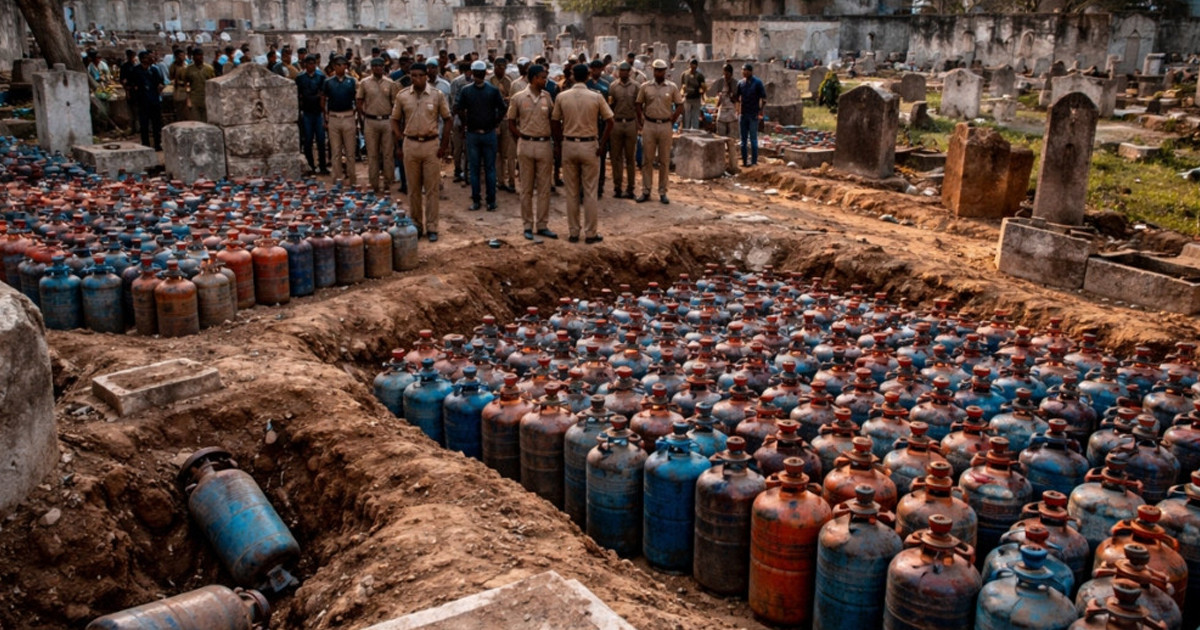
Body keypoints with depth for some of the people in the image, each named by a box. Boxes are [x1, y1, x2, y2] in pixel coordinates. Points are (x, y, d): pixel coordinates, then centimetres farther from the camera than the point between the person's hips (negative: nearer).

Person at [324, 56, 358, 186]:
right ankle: (338, 179, 13)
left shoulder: (351, 81, 4)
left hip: (349, 117, 0)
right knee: (335, 151, 6)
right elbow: (323, 100, 10)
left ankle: (352, 179, 11)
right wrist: (325, 117, 5)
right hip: (333, 118, 1)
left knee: (350, 150, 4)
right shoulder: (328, 82, 5)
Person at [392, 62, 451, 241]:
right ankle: (416, 225, 19)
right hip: (410, 144, 2)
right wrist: (400, 142, 1)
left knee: (431, 188, 2)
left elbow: (447, 120, 4)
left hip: (431, 144, -2)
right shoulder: (402, 96, 3)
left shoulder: (437, 95, -1)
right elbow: (395, 120, 10)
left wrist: (444, 144, -1)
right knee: (413, 188, 9)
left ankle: (431, 227, 9)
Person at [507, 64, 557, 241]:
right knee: (527, 188, 6)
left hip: (545, 145, 2)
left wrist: (555, 141, -4)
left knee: (544, 188, 6)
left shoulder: (548, 97, 4)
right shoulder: (518, 98, -1)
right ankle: (528, 225, 14)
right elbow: (511, 123, 5)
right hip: (526, 145, -2)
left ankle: (542, 225, 14)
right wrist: (523, 139, -1)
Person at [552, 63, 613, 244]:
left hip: (568, 146, 2)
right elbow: (609, 122, -6)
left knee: (572, 192, 10)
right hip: (589, 146, -2)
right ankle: (590, 233, 9)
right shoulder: (596, 97, -6)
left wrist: (559, 143, 13)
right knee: (590, 192, 5)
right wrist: (602, 145, -1)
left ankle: (574, 232, 15)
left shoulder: (561, 97, -2)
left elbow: (554, 122, 4)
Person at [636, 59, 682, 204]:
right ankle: (646, 191, 10)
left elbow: (679, 106, 7)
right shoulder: (645, 86, 4)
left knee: (664, 160, 4)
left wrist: (672, 122, 0)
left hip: (665, 126, 0)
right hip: (649, 125, 0)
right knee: (647, 160, 3)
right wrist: (641, 123, 3)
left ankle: (662, 192, 11)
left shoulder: (672, 87, 3)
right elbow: (639, 105, 9)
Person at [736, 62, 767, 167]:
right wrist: (737, 113, 8)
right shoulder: (740, 83, 6)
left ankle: (754, 161, 2)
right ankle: (744, 161, 13)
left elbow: (764, 98, -5)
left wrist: (761, 112, -10)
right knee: (743, 139, 7)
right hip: (743, 115, 5)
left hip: (753, 115, -5)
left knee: (753, 139, -2)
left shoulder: (757, 83, -6)